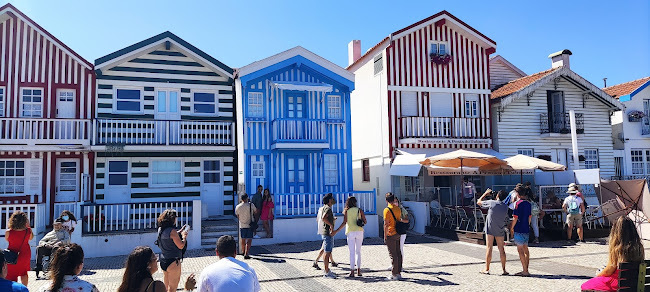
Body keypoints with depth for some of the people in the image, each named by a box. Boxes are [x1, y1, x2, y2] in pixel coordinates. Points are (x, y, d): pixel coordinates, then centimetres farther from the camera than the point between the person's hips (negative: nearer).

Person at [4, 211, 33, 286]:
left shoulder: (8, 232, -24)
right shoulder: (28, 230, -19)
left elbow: (7, 240, 0)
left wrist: (9, 229, -1)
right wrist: (28, 226, 0)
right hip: (25, 255, 3)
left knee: (12, 275, 13)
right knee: (24, 273, 24)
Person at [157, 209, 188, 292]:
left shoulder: (160, 229, 3)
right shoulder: (172, 231, -22)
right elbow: (181, 246, -18)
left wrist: (180, 232, 14)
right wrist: (184, 236, -3)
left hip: (163, 260, 8)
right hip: (173, 261, -8)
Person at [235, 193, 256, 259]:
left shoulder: (237, 207, -5)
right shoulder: (251, 205, -12)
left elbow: (237, 216, 7)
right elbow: (256, 211, 3)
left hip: (242, 225, 3)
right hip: (250, 225, -3)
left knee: (243, 239, 17)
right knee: (249, 240, 1)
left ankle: (243, 252, 32)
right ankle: (246, 254, -7)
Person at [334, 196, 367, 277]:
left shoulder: (346, 211, -1)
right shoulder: (359, 210, 4)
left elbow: (344, 222, -10)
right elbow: (365, 222, 3)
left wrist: (337, 231, -8)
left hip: (350, 232, -2)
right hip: (359, 231, 2)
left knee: (352, 252, 1)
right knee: (358, 251, 12)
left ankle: (352, 271, -1)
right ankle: (358, 270, 11)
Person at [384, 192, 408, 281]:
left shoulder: (387, 210, -14)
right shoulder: (398, 209, 7)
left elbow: (386, 224, -16)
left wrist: (385, 237, -12)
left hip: (390, 235, -7)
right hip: (397, 234, 7)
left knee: (393, 255, -3)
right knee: (398, 253, 11)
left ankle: (394, 274, 2)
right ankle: (399, 273, 17)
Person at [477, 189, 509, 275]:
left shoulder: (491, 203, -12)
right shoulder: (505, 207, 0)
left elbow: (478, 202, 1)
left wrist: (485, 193, 11)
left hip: (490, 229, -3)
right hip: (500, 230, 3)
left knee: (489, 248, 1)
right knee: (501, 249, 7)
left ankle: (487, 269, 6)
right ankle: (504, 270, 10)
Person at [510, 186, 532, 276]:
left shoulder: (518, 203, -14)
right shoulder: (528, 204, 9)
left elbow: (515, 217, -14)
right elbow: (529, 217, 16)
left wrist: (511, 228, -4)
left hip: (519, 230, -8)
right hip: (526, 229, 8)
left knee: (520, 250, -4)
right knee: (525, 250, 13)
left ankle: (525, 271, -5)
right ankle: (526, 270, 18)